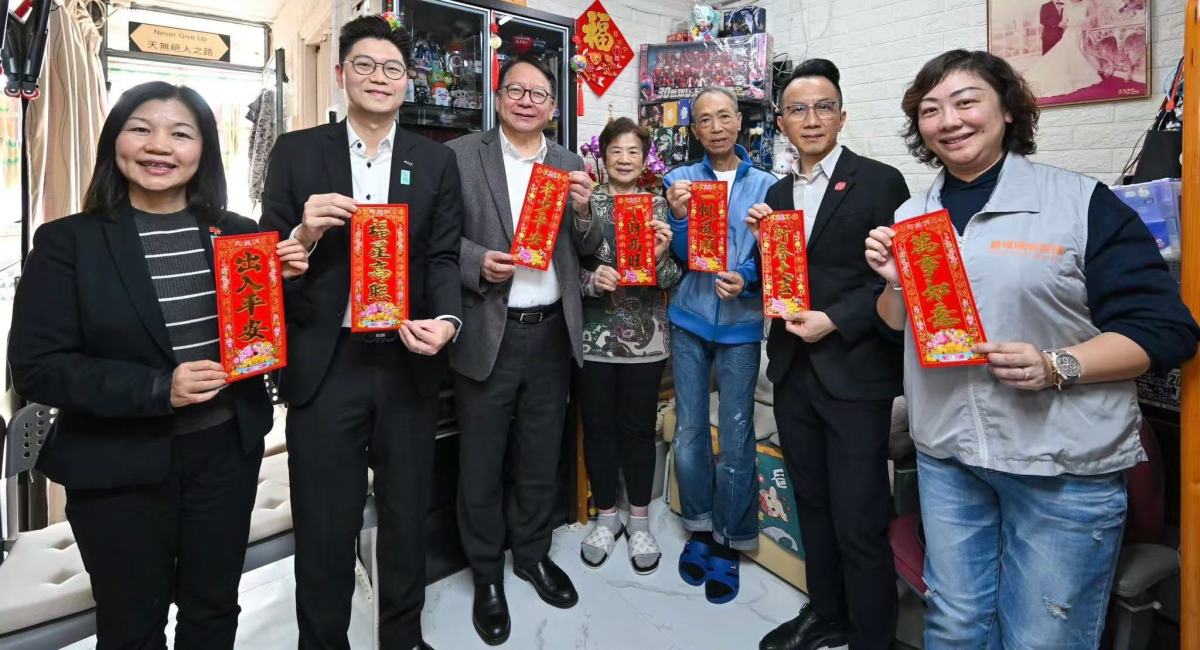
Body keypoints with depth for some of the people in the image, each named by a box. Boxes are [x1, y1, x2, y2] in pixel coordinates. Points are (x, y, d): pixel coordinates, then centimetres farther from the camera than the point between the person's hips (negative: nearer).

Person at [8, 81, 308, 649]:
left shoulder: (239, 233, -1)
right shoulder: (66, 241, -7)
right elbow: (36, 368, -11)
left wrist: (287, 280, -13)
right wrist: (156, 389, -23)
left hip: (226, 451, 3)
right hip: (119, 465, -2)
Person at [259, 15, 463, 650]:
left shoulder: (437, 161, 7)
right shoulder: (296, 152, 4)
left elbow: (443, 256, 2)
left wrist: (446, 320, -16)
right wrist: (305, 232, -19)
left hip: (408, 362, 2)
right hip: (324, 364, -1)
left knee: (407, 514, 17)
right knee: (324, 524, 11)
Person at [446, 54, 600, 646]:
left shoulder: (570, 165, 9)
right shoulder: (462, 155, -2)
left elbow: (587, 251, 8)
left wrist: (582, 211, -11)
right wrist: (477, 263, -22)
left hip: (552, 334, 4)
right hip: (487, 335, -3)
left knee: (541, 457, 18)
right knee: (481, 463, 10)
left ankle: (533, 554, 40)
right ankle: (486, 575, 31)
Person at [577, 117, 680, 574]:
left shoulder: (659, 206, 3)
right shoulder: (584, 203, 1)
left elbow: (673, 280, 1)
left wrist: (661, 256, -19)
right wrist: (591, 279, -19)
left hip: (646, 338, 0)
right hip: (593, 336, 0)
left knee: (639, 429, 9)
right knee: (598, 428, 9)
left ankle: (639, 520, 27)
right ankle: (606, 517, 28)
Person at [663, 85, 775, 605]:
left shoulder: (764, 184, 2)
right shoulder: (680, 179, 4)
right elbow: (678, 256, -1)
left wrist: (747, 281, -18)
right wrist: (679, 215, -20)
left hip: (741, 322, -1)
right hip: (689, 319, 1)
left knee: (736, 437, 1)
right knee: (689, 430, 8)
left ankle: (728, 542, 19)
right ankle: (699, 529, 27)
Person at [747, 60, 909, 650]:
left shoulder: (880, 181, -5)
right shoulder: (777, 193, 12)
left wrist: (834, 320, -17)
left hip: (855, 372, -5)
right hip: (792, 370, 6)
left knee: (859, 523, -1)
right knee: (811, 504, 18)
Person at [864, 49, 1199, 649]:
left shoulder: (1083, 203, -8)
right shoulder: (912, 215, 8)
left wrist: (1057, 366, -23)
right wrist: (894, 283, -7)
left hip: (1064, 464, -4)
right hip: (946, 454, 4)